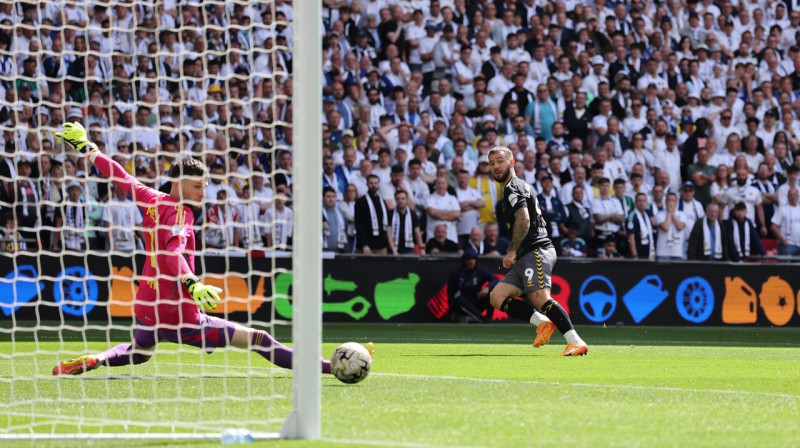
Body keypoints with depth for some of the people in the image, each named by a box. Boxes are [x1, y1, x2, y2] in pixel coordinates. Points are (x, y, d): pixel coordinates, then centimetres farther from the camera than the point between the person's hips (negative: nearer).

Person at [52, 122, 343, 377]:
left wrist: (87, 149, 32)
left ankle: (92, 361, 18)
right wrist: (192, 284, -46)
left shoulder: (151, 200, 6)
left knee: (139, 352, 41)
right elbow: (172, 251, -31)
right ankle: (327, 367, -13)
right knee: (260, 340, -9)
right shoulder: (181, 212, -15)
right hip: (180, 318, -8)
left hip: (146, 313, 8)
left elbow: (122, 179, 19)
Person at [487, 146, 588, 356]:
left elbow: (523, 220, -18)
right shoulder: (519, 187, 27)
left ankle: (576, 342, -32)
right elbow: (537, 220, 32)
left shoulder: (513, 188, -4)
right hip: (526, 257, 11)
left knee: (539, 298, -24)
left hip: (536, 251, -11)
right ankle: (542, 323, -3)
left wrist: (512, 251, -17)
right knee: (497, 297, 3)